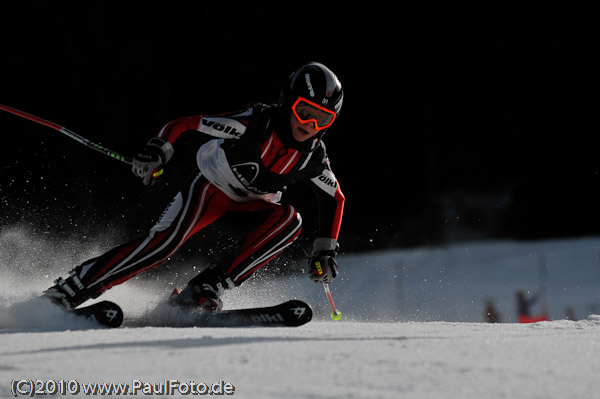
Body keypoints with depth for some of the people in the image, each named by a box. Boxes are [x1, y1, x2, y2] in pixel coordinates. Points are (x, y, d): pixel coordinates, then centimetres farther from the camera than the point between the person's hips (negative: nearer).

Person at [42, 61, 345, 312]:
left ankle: (206, 290, -30)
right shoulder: (254, 124, -24)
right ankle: (65, 293, -27)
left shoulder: (314, 159, -12)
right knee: (166, 240, -29)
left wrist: (325, 251, -2)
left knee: (289, 220, -28)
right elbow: (185, 128, -18)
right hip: (210, 186, -5)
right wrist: (157, 151, -33)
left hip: (247, 210, 5)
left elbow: (334, 199, 6)